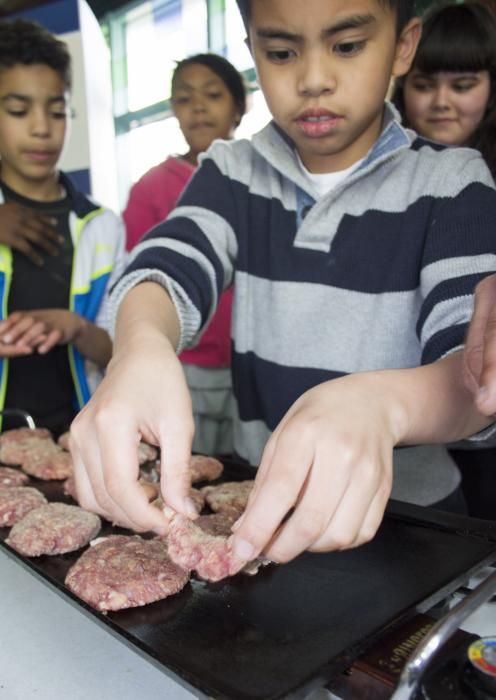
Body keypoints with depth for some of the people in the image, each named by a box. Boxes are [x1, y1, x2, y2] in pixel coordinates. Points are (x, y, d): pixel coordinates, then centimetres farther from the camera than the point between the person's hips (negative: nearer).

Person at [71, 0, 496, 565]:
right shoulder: (231, 173, 3)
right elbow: (169, 270, -14)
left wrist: (381, 403, -37)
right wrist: (141, 348, -37)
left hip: (408, 516, -1)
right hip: (253, 503, 2)